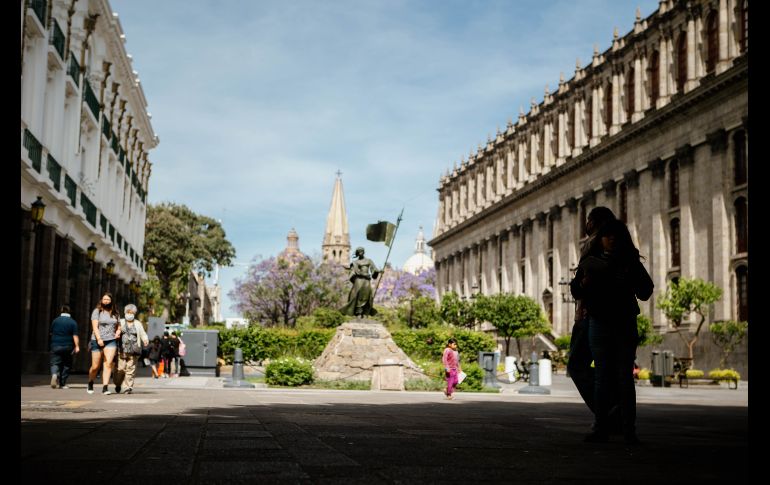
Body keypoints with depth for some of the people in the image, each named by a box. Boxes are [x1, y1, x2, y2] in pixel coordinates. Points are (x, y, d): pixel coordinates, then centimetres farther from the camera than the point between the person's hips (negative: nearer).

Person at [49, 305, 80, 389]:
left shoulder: (55, 320, 4)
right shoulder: (73, 322, -3)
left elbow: (51, 333, 16)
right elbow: (75, 335, -11)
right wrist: (77, 346, -11)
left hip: (56, 345, 1)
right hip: (68, 346, -1)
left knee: (55, 363, 2)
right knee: (66, 365, 9)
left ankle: (54, 374, -30)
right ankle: (62, 383, 10)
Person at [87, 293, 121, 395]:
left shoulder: (115, 313, 14)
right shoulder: (97, 311, 2)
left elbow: (118, 326, 25)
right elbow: (95, 326, -8)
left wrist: (118, 332, 2)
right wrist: (99, 339, -21)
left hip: (111, 341, 2)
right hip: (98, 341, -2)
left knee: (108, 364, -14)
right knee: (95, 366, 3)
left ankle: (105, 388, -15)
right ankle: (90, 383, 30)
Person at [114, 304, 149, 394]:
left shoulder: (138, 324, 17)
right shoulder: (120, 322, 15)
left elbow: (143, 334, 12)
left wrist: (145, 340, -8)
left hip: (133, 350, 0)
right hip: (122, 350, 0)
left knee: (131, 369, -5)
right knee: (120, 369, -4)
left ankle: (129, 387, -1)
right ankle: (118, 385, 16)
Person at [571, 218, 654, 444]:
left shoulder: (631, 261, 6)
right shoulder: (590, 262, 6)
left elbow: (645, 293, 4)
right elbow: (576, 291, 8)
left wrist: (634, 279, -15)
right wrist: (583, 283, -13)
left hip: (625, 324, 0)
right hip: (599, 324, 1)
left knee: (625, 377, -2)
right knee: (601, 377, 1)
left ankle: (629, 430, -2)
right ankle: (601, 429, 2)